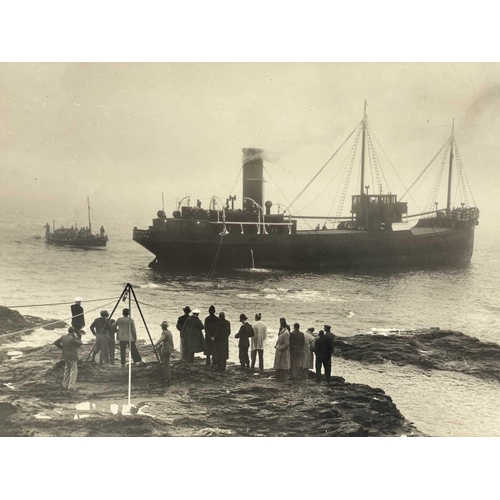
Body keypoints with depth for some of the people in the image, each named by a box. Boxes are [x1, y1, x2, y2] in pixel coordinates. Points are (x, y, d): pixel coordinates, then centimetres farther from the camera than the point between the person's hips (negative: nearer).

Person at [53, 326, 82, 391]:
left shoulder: (63, 337, -1)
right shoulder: (72, 339, -23)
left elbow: (56, 343, 8)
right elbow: (80, 343, -11)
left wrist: (61, 348, 13)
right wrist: (76, 336, -6)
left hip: (66, 356, 8)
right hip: (72, 357, -8)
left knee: (67, 370, 22)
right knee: (73, 371, 2)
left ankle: (65, 385, 30)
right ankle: (71, 386, -1)